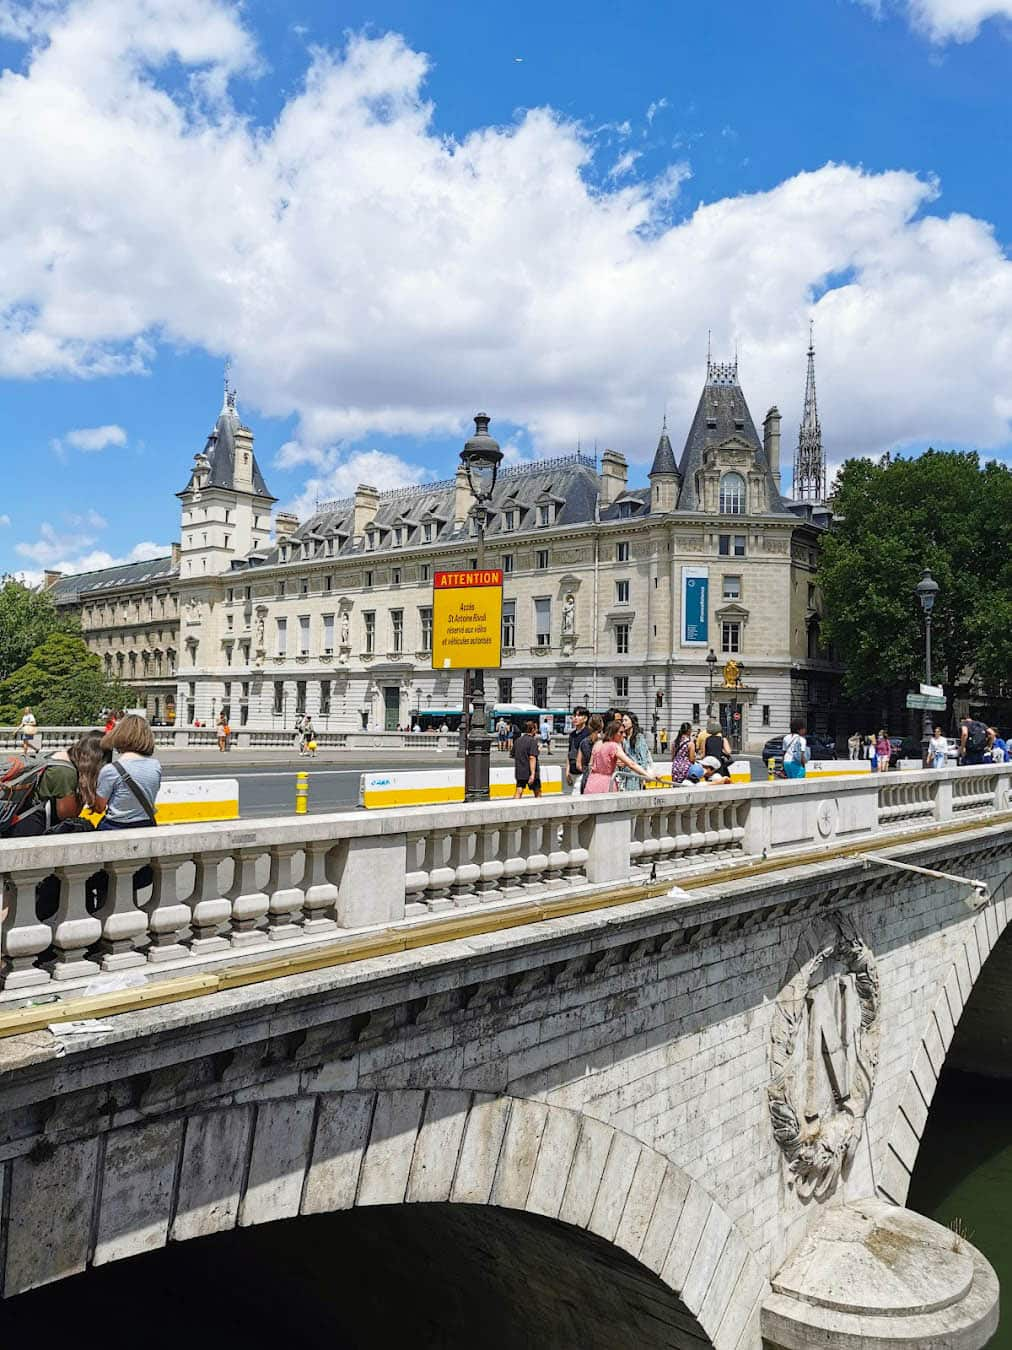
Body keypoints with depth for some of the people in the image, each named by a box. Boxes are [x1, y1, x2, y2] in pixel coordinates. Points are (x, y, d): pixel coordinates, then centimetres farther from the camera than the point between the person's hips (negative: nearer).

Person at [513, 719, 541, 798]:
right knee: (537, 793, 12)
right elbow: (532, 758, -21)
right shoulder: (533, 741, -13)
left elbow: (514, 755, 18)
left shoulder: (518, 740, 8)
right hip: (530, 772, -5)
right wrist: (532, 774, -24)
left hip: (520, 772, 5)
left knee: (518, 792, 1)